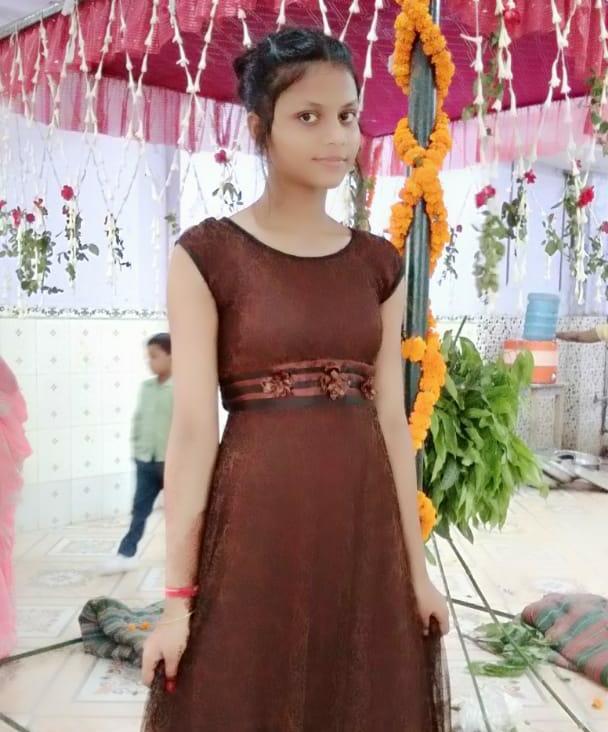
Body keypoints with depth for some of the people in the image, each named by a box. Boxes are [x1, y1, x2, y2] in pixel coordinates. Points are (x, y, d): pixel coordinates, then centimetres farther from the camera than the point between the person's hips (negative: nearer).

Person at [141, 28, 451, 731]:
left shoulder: (379, 263, 6)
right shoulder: (207, 253, -6)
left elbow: (392, 419, 6)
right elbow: (194, 426, -10)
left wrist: (417, 569, 7)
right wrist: (177, 596, -9)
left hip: (365, 527, 4)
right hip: (255, 525, -4)